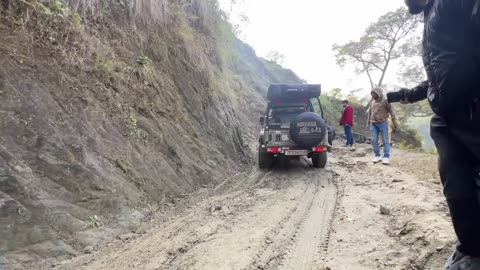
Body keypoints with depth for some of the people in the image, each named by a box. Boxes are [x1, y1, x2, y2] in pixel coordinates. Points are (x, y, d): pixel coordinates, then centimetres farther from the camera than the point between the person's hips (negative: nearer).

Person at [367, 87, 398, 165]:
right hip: (373, 124, 5)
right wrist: (368, 123, 17)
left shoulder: (385, 101, 0)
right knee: (374, 141, 1)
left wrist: (395, 124, -8)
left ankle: (386, 157, -2)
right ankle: (377, 156, 9)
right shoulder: (372, 103, 15)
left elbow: (392, 112, -3)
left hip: (383, 123, -5)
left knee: (385, 140, -3)